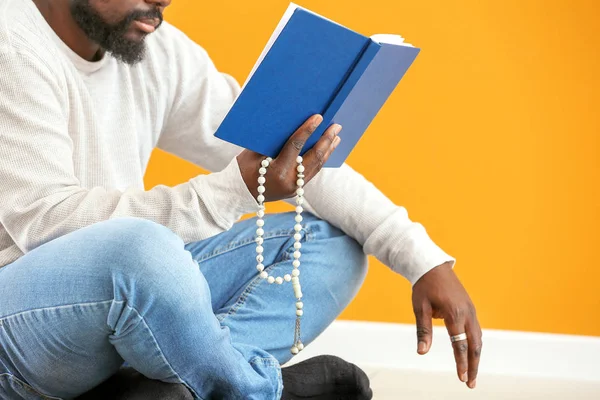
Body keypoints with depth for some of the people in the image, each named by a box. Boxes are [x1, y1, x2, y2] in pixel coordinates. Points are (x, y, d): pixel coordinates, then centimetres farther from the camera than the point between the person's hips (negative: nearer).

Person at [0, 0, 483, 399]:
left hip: (121, 295, 8)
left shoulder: (159, 51, 5)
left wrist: (424, 259, -7)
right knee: (139, 250, -39)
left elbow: (299, 162, 3)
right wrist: (239, 189, -32)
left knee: (331, 241, 0)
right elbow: (42, 220, -26)